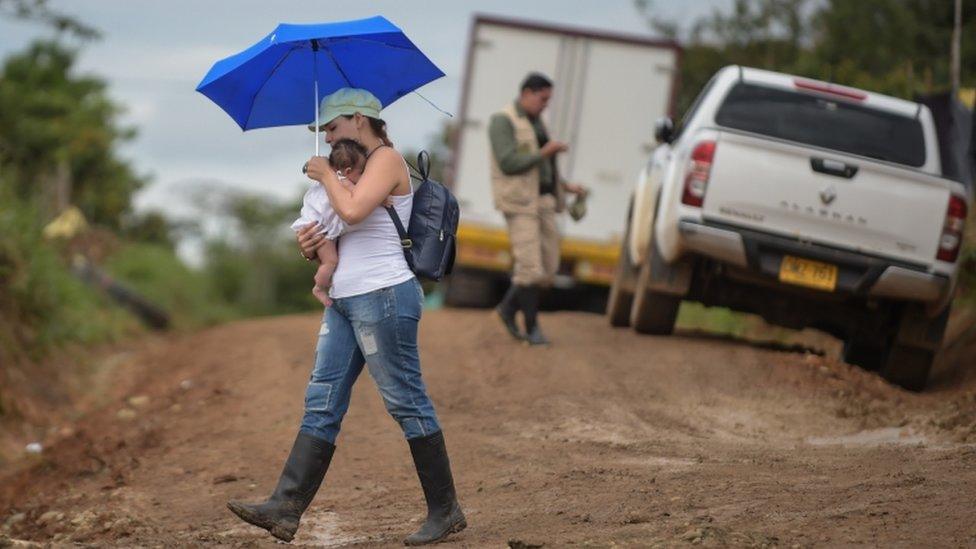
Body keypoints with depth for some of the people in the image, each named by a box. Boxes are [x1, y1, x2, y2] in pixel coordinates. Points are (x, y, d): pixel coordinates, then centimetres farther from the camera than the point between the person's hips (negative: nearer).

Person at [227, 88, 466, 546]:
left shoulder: (386, 159, -8)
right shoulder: (357, 166, 21)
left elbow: (353, 211, -24)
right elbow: (334, 226, 23)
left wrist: (326, 175, -7)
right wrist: (308, 242, 0)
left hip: (383, 297, -10)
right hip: (345, 301, 10)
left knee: (407, 402, -4)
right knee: (322, 403, 2)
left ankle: (445, 511, 5)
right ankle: (285, 508, -2)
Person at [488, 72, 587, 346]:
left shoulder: (535, 122, 18)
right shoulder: (502, 121, -9)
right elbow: (508, 164, -20)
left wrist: (566, 187, 13)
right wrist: (544, 153, -18)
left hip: (543, 200, 8)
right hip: (519, 201, -8)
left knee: (548, 267, 4)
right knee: (530, 267, -12)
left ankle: (509, 307, 22)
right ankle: (532, 328, -2)